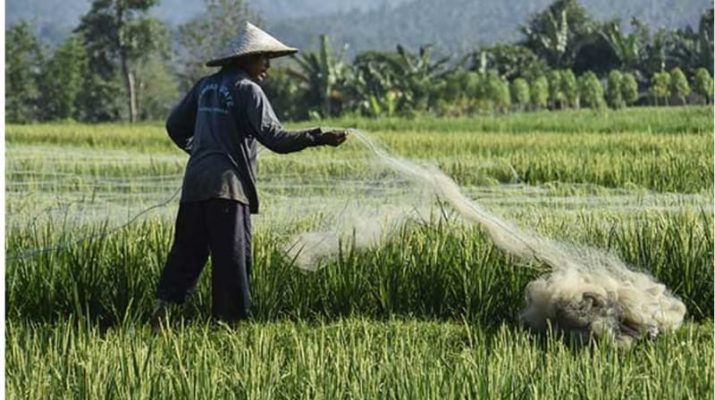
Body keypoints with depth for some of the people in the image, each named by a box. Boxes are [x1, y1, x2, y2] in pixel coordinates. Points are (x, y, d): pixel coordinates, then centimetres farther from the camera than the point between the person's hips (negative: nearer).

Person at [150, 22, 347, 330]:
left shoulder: (205, 86, 16)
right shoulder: (247, 89, -6)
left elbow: (175, 126, 22)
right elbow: (274, 137, -15)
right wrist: (320, 138, -17)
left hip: (195, 183, 7)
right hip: (228, 185, -7)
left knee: (187, 249, 9)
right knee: (232, 256, -3)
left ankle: (164, 301, -3)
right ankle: (229, 318, -3)